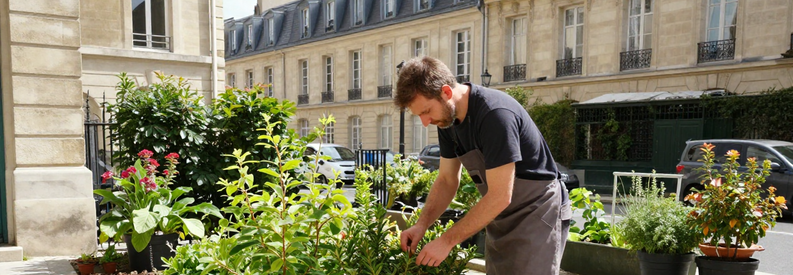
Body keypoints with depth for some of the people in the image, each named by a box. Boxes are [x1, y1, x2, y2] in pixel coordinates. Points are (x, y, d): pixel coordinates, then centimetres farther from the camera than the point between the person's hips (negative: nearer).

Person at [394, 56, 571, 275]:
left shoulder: (495, 114, -28)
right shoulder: (448, 118, -2)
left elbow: (500, 197, -28)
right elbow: (446, 180, 6)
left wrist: (447, 241, -25)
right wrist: (422, 225, -9)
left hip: (537, 215, -8)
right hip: (501, 219, 8)